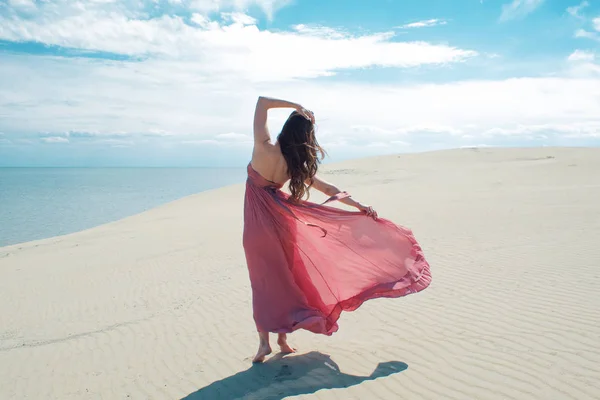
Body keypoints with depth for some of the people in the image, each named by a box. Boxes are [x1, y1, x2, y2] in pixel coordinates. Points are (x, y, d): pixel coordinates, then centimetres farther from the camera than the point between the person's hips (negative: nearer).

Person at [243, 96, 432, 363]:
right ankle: (283, 338, 23)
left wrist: (296, 106, -8)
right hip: (279, 221, 2)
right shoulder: (297, 164, -9)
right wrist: (359, 206, 2)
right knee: (283, 277, 16)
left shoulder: (264, 148, -17)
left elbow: (262, 101, -10)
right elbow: (328, 189, -4)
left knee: (262, 280, 8)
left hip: (258, 223, -2)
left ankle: (264, 340, 4)